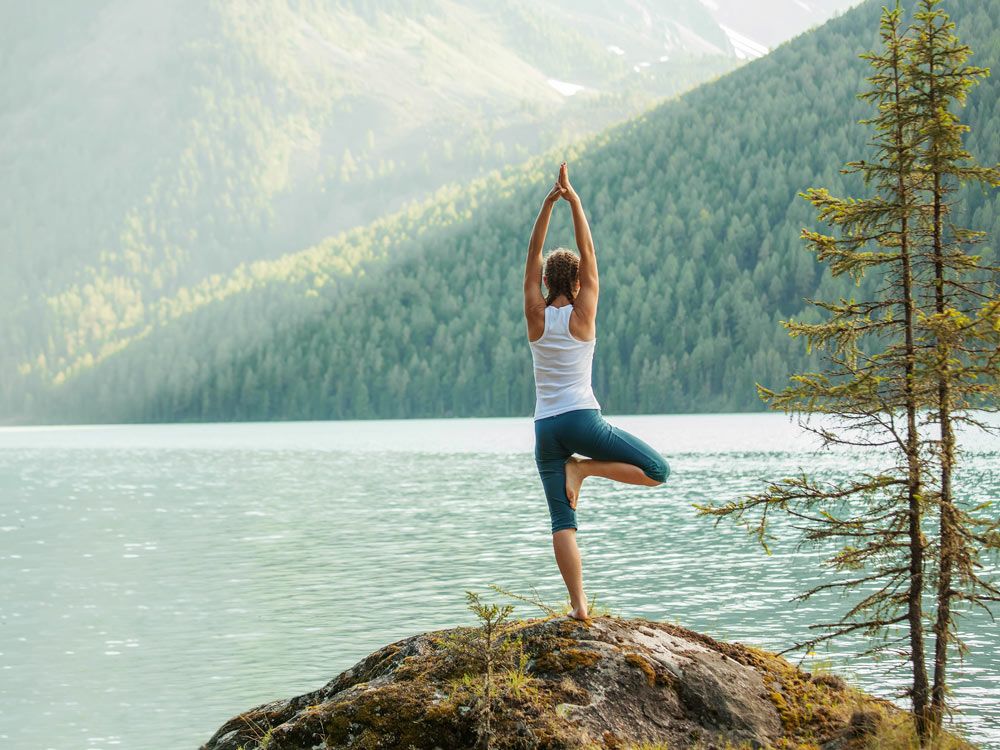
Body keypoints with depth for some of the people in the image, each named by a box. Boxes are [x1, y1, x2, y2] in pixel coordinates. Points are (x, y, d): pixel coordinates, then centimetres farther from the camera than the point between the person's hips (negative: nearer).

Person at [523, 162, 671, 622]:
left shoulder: (537, 316, 4)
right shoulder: (582, 315, -2)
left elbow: (533, 257, 7)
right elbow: (588, 253, 0)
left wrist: (549, 203, 3)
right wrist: (574, 201, 1)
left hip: (545, 428, 4)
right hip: (582, 419, -4)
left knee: (562, 521, 1)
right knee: (657, 471, 6)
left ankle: (578, 605, -10)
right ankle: (582, 468, -7)